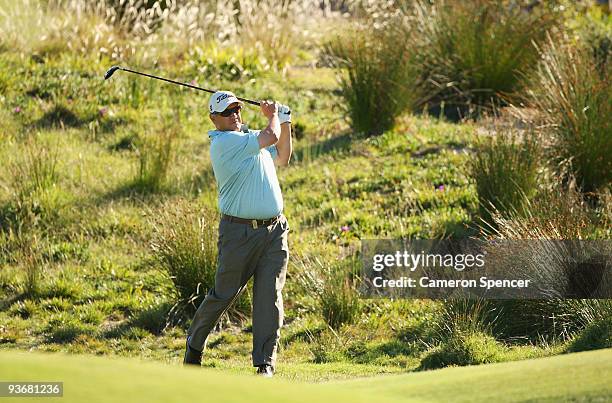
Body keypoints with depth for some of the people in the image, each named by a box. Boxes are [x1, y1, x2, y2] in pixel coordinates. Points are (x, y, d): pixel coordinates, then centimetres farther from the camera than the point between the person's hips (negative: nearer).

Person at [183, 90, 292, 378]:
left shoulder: (249, 137, 17)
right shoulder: (223, 142, -11)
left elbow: (282, 158, 31)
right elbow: (270, 137, -18)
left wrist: (285, 122, 20)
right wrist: (273, 115, 3)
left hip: (274, 231, 6)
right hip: (239, 232, -6)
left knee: (269, 297, -4)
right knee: (223, 294, 4)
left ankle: (265, 363, -3)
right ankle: (194, 344, 28)